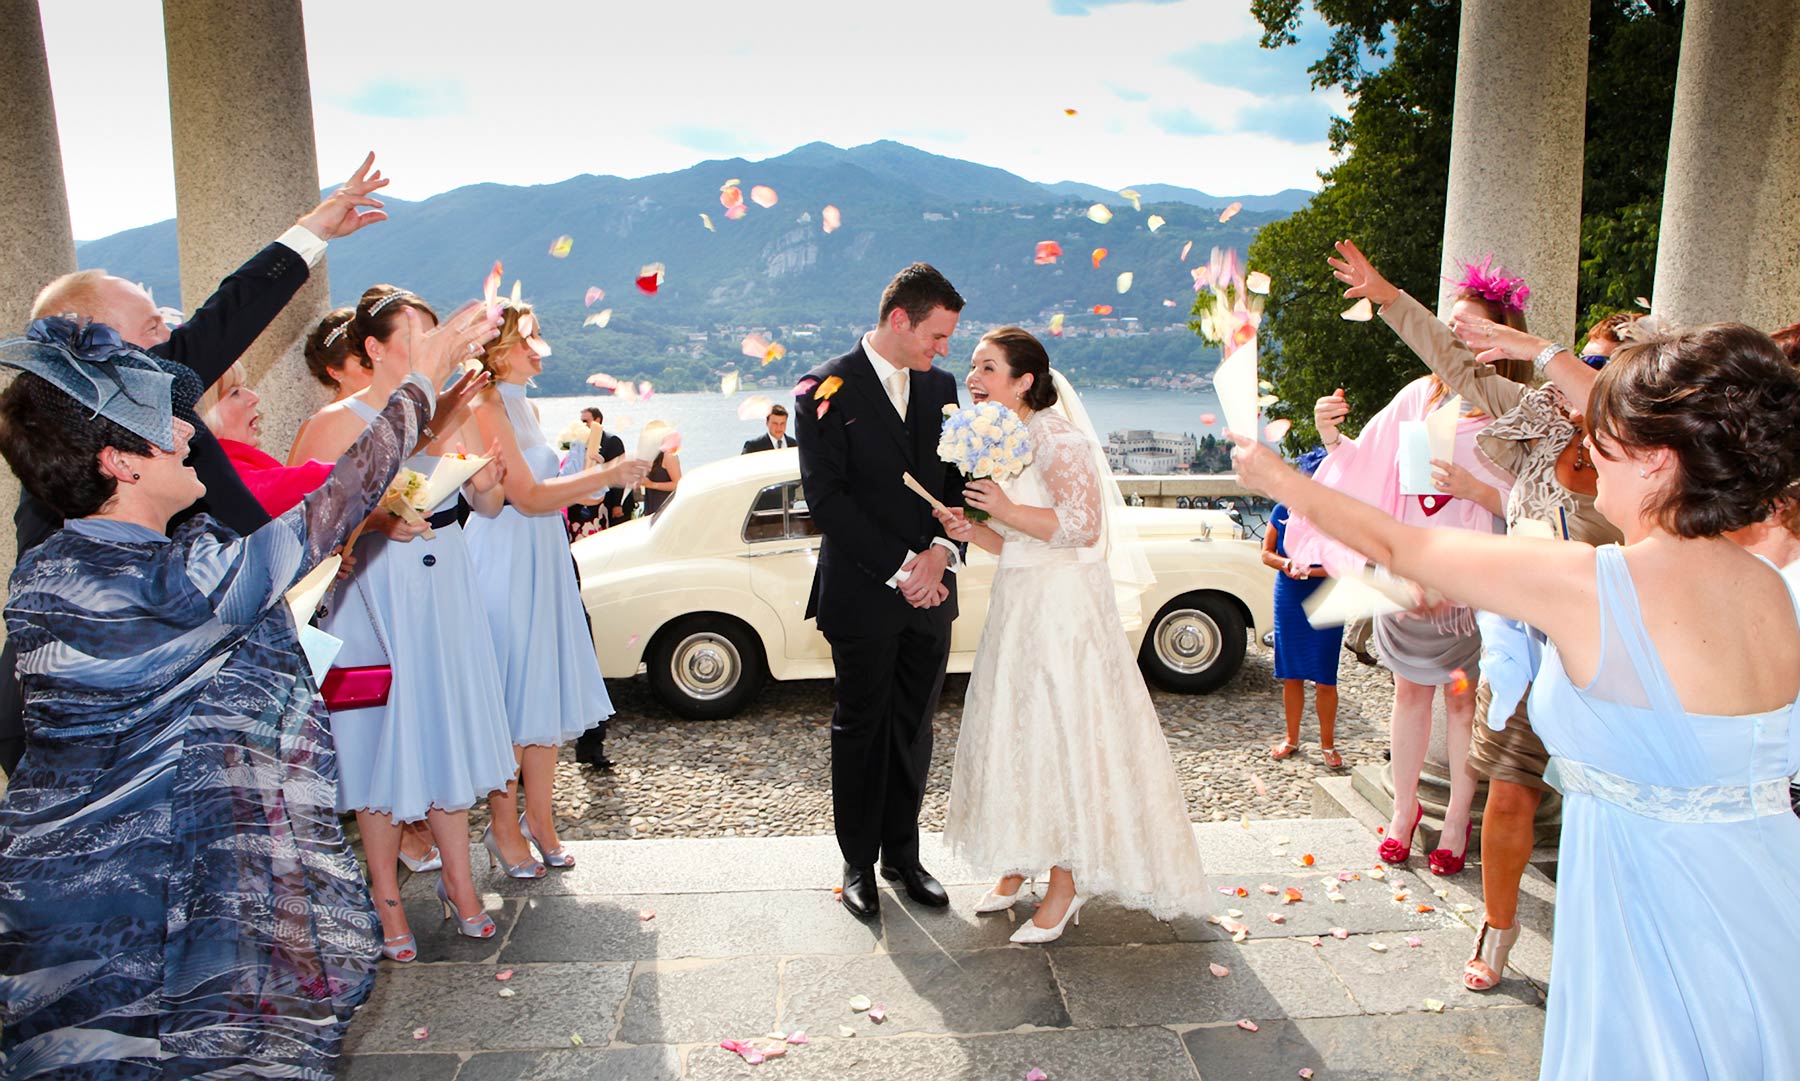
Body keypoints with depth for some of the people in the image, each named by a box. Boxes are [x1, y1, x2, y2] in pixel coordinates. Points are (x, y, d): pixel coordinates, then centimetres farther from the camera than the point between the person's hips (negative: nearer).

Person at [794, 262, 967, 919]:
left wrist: (941, 552, -9)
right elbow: (826, 496, -14)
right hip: (862, 593, -5)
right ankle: (858, 862, 23)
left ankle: (902, 852, 28)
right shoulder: (828, 390, -8)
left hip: (929, 589, 5)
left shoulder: (940, 386, 9)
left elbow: (957, 481, 10)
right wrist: (900, 567, -17)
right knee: (861, 729, 8)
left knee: (914, 729, 12)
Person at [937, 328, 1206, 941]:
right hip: (1017, 603, 9)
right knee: (1013, 733, 12)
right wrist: (972, 532, 0)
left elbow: (1081, 526, -22)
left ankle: (1067, 882, 13)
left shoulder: (1056, 437, -14)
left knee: (1058, 735, -2)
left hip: (1062, 605, -9)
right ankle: (1016, 868, 27)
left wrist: (1006, 510, -22)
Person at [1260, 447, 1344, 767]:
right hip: (1288, 601, 3)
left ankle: (1327, 744, 18)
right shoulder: (1284, 510, 0)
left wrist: (1311, 570, -26)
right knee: (1291, 675, 11)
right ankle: (1292, 738, 26)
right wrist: (1286, 564, -15)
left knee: (1325, 679, 2)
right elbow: (1266, 553, 5)